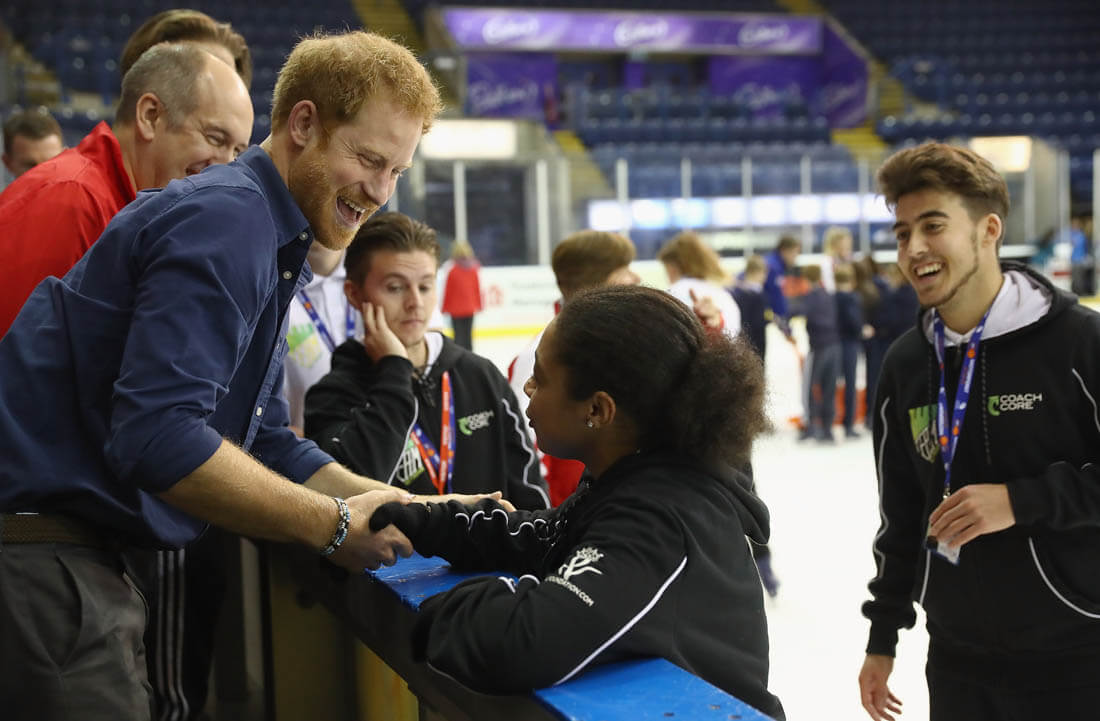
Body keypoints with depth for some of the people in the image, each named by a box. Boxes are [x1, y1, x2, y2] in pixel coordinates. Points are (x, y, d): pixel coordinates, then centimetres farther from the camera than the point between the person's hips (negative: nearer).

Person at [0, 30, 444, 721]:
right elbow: (156, 439, -28)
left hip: (79, 554, 10)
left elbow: (270, 447, 16)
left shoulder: (270, 247, 16)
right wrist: (333, 526, -18)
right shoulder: (225, 220, -16)